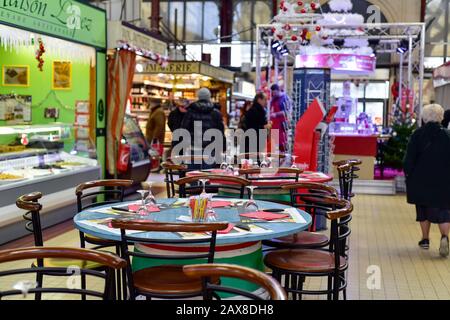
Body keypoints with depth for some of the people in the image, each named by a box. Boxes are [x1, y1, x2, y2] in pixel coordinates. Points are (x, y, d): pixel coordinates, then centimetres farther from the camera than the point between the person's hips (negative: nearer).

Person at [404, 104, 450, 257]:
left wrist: (408, 175, 6)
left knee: (423, 210, 14)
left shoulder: (417, 135, -6)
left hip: (421, 180, 1)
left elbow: (409, 158, -6)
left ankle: (425, 239, 22)